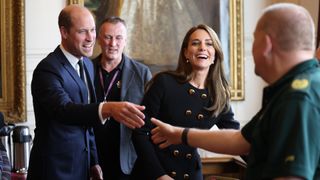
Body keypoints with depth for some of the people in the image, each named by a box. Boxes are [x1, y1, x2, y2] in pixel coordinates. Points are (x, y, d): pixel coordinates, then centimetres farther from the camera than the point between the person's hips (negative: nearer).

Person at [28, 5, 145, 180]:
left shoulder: (87, 64, 8)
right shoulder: (47, 69, -18)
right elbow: (63, 108, -36)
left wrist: (93, 161, 10)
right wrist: (108, 108, -51)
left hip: (82, 165, 7)